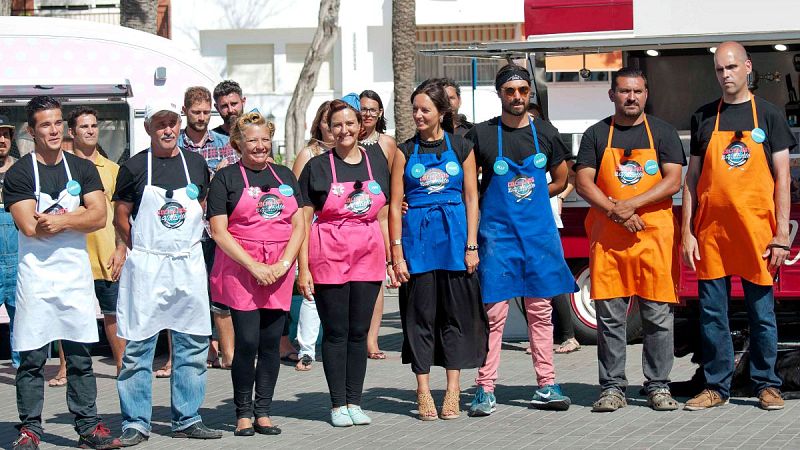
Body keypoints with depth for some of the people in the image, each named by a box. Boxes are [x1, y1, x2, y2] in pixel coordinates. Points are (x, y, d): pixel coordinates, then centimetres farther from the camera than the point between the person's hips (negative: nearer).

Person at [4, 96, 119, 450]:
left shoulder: (83, 169, 9)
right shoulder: (18, 174, -2)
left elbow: (99, 217, -1)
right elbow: (30, 227, -13)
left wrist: (60, 221, -14)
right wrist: (77, 213, -5)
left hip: (76, 272, 3)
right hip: (36, 276, -3)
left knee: (80, 355, 7)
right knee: (32, 357, -1)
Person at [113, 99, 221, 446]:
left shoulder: (195, 163, 7)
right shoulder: (134, 167, -2)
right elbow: (121, 218, 4)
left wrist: (188, 241, 12)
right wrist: (144, 249, 3)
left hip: (189, 264, 4)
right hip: (145, 268, -3)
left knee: (192, 345, 7)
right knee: (138, 346, -3)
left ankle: (187, 419, 16)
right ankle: (135, 424, 4)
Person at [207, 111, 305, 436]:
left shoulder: (285, 176, 14)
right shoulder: (226, 178, 0)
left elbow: (299, 225, 10)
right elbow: (219, 231, -7)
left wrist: (283, 264, -5)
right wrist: (254, 266, -13)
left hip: (279, 272, 4)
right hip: (239, 271, -4)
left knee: (271, 343, 4)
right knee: (247, 342, -7)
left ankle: (263, 412, 11)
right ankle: (243, 413, 4)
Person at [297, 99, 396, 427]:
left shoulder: (377, 162, 9)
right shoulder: (317, 166, 0)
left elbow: (383, 216, 14)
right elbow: (304, 221, -2)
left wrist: (392, 258, 8)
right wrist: (303, 269, -8)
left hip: (369, 255, 3)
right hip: (328, 256, -3)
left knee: (359, 331, 7)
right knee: (335, 331, 2)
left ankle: (354, 402, 14)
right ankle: (338, 404, 9)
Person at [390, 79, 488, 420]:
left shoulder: (461, 147, 7)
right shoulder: (405, 151, 6)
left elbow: (471, 199, 5)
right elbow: (395, 205, 3)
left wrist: (471, 245, -3)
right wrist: (397, 252, -4)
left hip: (455, 237, 0)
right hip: (417, 238, 0)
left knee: (457, 312, 1)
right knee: (420, 314, 1)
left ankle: (453, 391, 7)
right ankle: (423, 391, 6)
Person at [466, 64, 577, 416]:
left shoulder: (545, 133, 6)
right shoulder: (481, 135, -1)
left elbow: (560, 181, 16)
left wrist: (526, 198, 8)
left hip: (539, 231, 3)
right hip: (496, 232, -3)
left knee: (540, 310, 6)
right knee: (494, 311, -6)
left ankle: (546, 387, 11)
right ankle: (485, 390, -3)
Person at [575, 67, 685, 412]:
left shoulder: (662, 132, 7)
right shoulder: (596, 135, 10)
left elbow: (673, 182, -3)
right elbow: (584, 183, 2)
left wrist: (631, 204, -14)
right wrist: (616, 212, -13)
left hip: (655, 236, -1)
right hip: (607, 238, 1)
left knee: (658, 316, -1)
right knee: (609, 316, 1)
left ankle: (658, 387, 7)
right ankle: (612, 388, 6)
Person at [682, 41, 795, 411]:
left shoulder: (769, 116, 4)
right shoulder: (703, 118, 10)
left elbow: (782, 178, 2)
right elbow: (692, 178, 10)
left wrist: (782, 234, -6)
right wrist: (687, 232, 2)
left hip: (757, 230, -2)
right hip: (711, 231, 2)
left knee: (762, 311, 4)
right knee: (712, 312, 3)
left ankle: (767, 386, 13)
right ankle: (716, 387, 11)